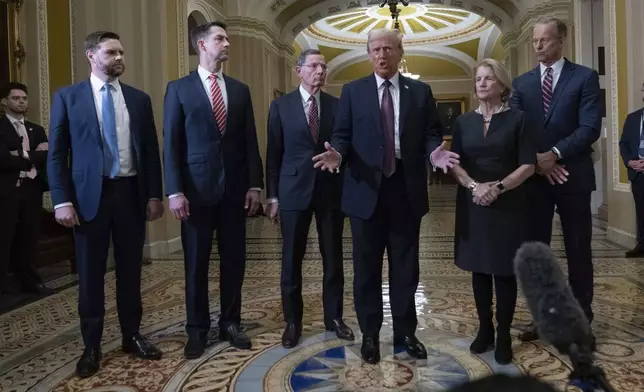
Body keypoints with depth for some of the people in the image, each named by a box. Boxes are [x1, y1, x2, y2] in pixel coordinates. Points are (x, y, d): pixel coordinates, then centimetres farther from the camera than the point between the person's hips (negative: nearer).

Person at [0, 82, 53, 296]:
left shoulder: (36, 130, 16)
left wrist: (23, 156, -11)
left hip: (32, 189, 5)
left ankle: (28, 280, 21)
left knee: (29, 238, 10)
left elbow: (47, 156, 3)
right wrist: (33, 156, -9)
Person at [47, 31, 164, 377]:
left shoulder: (139, 99, 8)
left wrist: (154, 194, 2)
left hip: (131, 192, 2)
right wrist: (62, 200, -9)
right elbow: (56, 153, -1)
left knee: (130, 270, 11)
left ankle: (132, 336, 26)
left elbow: (151, 150, 8)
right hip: (89, 194, -2)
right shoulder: (67, 97, 2)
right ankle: (91, 346, 21)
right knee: (91, 273, 7)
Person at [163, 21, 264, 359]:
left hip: (234, 187, 3)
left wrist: (255, 183, 1)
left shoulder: (240, 90, 11)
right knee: (196, 262, 5)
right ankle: (197, 329, 20)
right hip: (196, 188, -3)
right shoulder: (179, 88, 2)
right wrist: (174, 191, -10)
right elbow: (171, 144, -3)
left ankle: (230, 323, 23)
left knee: (234, 259, 8)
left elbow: (250, 141, 9)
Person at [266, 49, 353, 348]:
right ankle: (292, 321, 19)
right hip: (294, 191, -1)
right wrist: (272, 195, -2)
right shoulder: (281, 106, 3)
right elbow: (273, 153, 2)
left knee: (333, 259, 8)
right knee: (291, 260, 5)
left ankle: (334, 317, 23)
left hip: (331, 190, 2)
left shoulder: (337, 105, 7)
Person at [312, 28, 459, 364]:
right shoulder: (352, 91, 5)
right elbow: (342, 135, 2)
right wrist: (337, 152, -20)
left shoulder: (420, 92, 8)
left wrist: (435, 152, -17)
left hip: (406, 191, 1)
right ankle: (370, 334, 23)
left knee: (405, 266, 10)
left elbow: (431, 133, 5)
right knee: (367, 267, 8)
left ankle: (405, 332, 26)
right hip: (366, 190, -1)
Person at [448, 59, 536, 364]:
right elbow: (455, 164, 3)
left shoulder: (517, 119, 0)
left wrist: (498, 187, -19)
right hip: (473, 204, 3)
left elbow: (528, 165, -5)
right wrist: (473, 185, -15)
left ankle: (504, 335, 14)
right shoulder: (463, 122, 8)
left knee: (505, 270, 3)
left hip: (507, 205, -2)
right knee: (479, 268, 8)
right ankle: (484, 329, 21)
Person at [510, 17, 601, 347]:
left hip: (572, 175, -3)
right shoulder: (522, 83, 10)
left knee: (578, 250, 6)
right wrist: (535, 159, -11)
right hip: (533, 176, 3)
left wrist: (555, 154, -18)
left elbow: (590, 128, -9)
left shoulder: (585, 77, 1)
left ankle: (580, 317, 19)